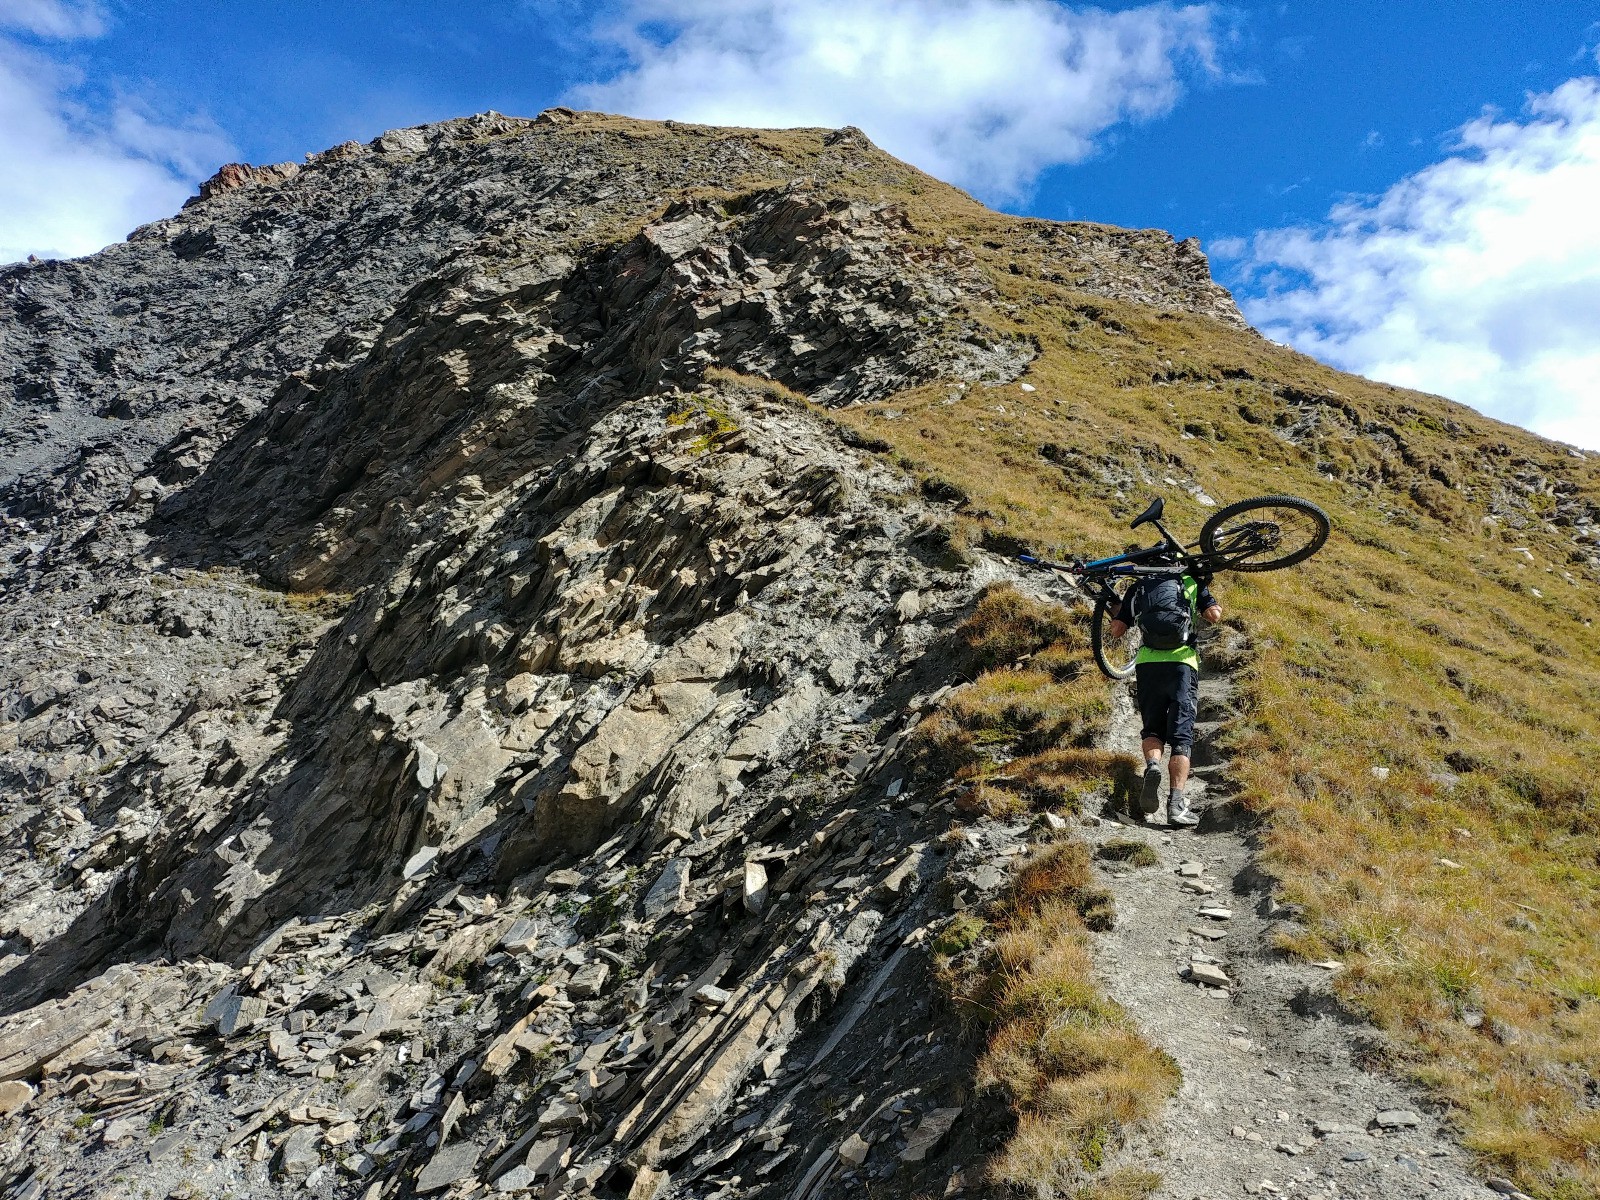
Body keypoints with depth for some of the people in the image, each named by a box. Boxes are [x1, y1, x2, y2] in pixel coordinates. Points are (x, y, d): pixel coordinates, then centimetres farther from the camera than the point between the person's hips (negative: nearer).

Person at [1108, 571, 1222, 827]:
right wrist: (1204, 592, 22)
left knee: (1152, 728, 15)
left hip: (1147, 663, 1)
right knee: (1181, 736, 0)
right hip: (1182, 662, -1)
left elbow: (1116, 630, 14)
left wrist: (1119, 607, 33)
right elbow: (1214, 615, 2)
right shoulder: (1192, 581, 15)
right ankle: (1177, 804, -12)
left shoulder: (1138, 587, 18)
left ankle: (1152, 765, -17)